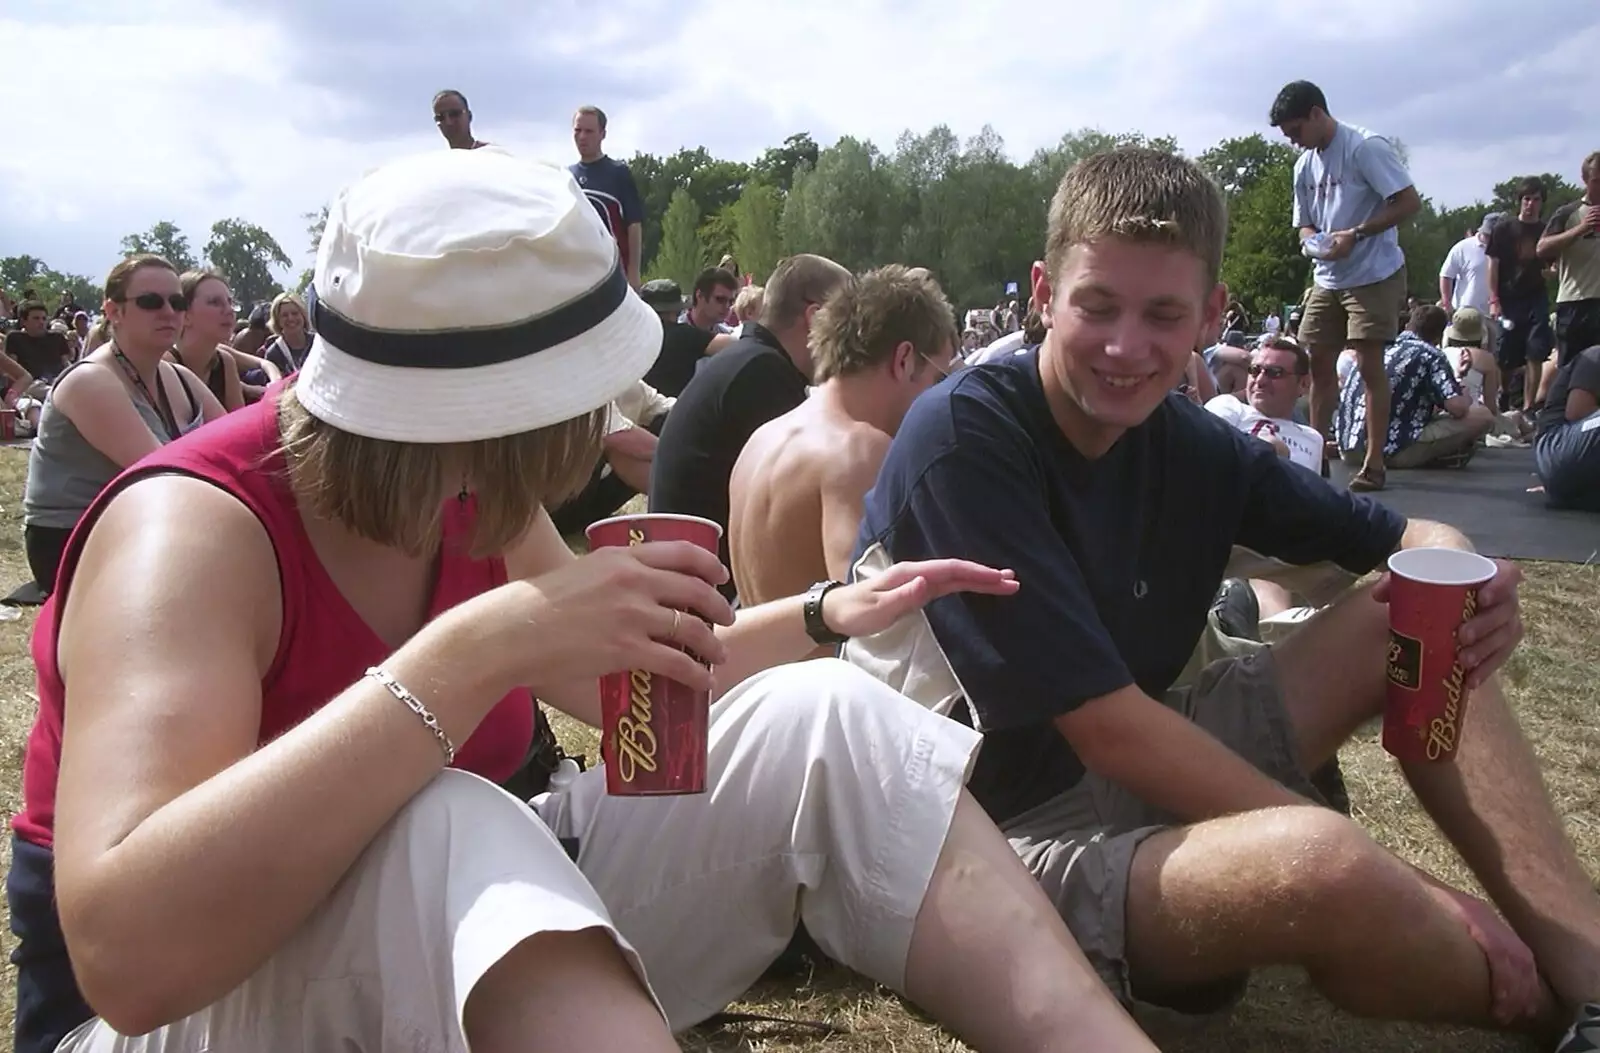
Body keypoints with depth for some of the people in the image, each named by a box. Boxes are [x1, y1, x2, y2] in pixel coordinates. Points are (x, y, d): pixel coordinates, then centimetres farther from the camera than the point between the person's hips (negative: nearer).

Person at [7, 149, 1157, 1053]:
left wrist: (826, 614, 10)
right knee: (443, 824, -42)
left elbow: (610, 679, 16)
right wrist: (474, 652, -43)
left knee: (822, 721, -12)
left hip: (472, 937, 6)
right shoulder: (192, 529, -23)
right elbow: (125, 951, -38)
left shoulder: (469, 492, -3)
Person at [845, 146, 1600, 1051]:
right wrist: (1406, 896, -21)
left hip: (1143, 772, 8)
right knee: (1319, 863, -33)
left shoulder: (1190, 443, 1)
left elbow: (1403, 536, 12)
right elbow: (1110, 729, -24)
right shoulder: (960, 441, -20)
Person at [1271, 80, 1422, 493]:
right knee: (1317, 362, 6)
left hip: (1374, 275, -7)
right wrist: (1312, 239, -5)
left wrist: (1355, 234, -22)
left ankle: (1374, 463, -4)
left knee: (1368, 363, -8)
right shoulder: (1305, 165, 12)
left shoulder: (1366, 147, -11)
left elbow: (1410, 202, -15)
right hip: (1327, 278, 7)